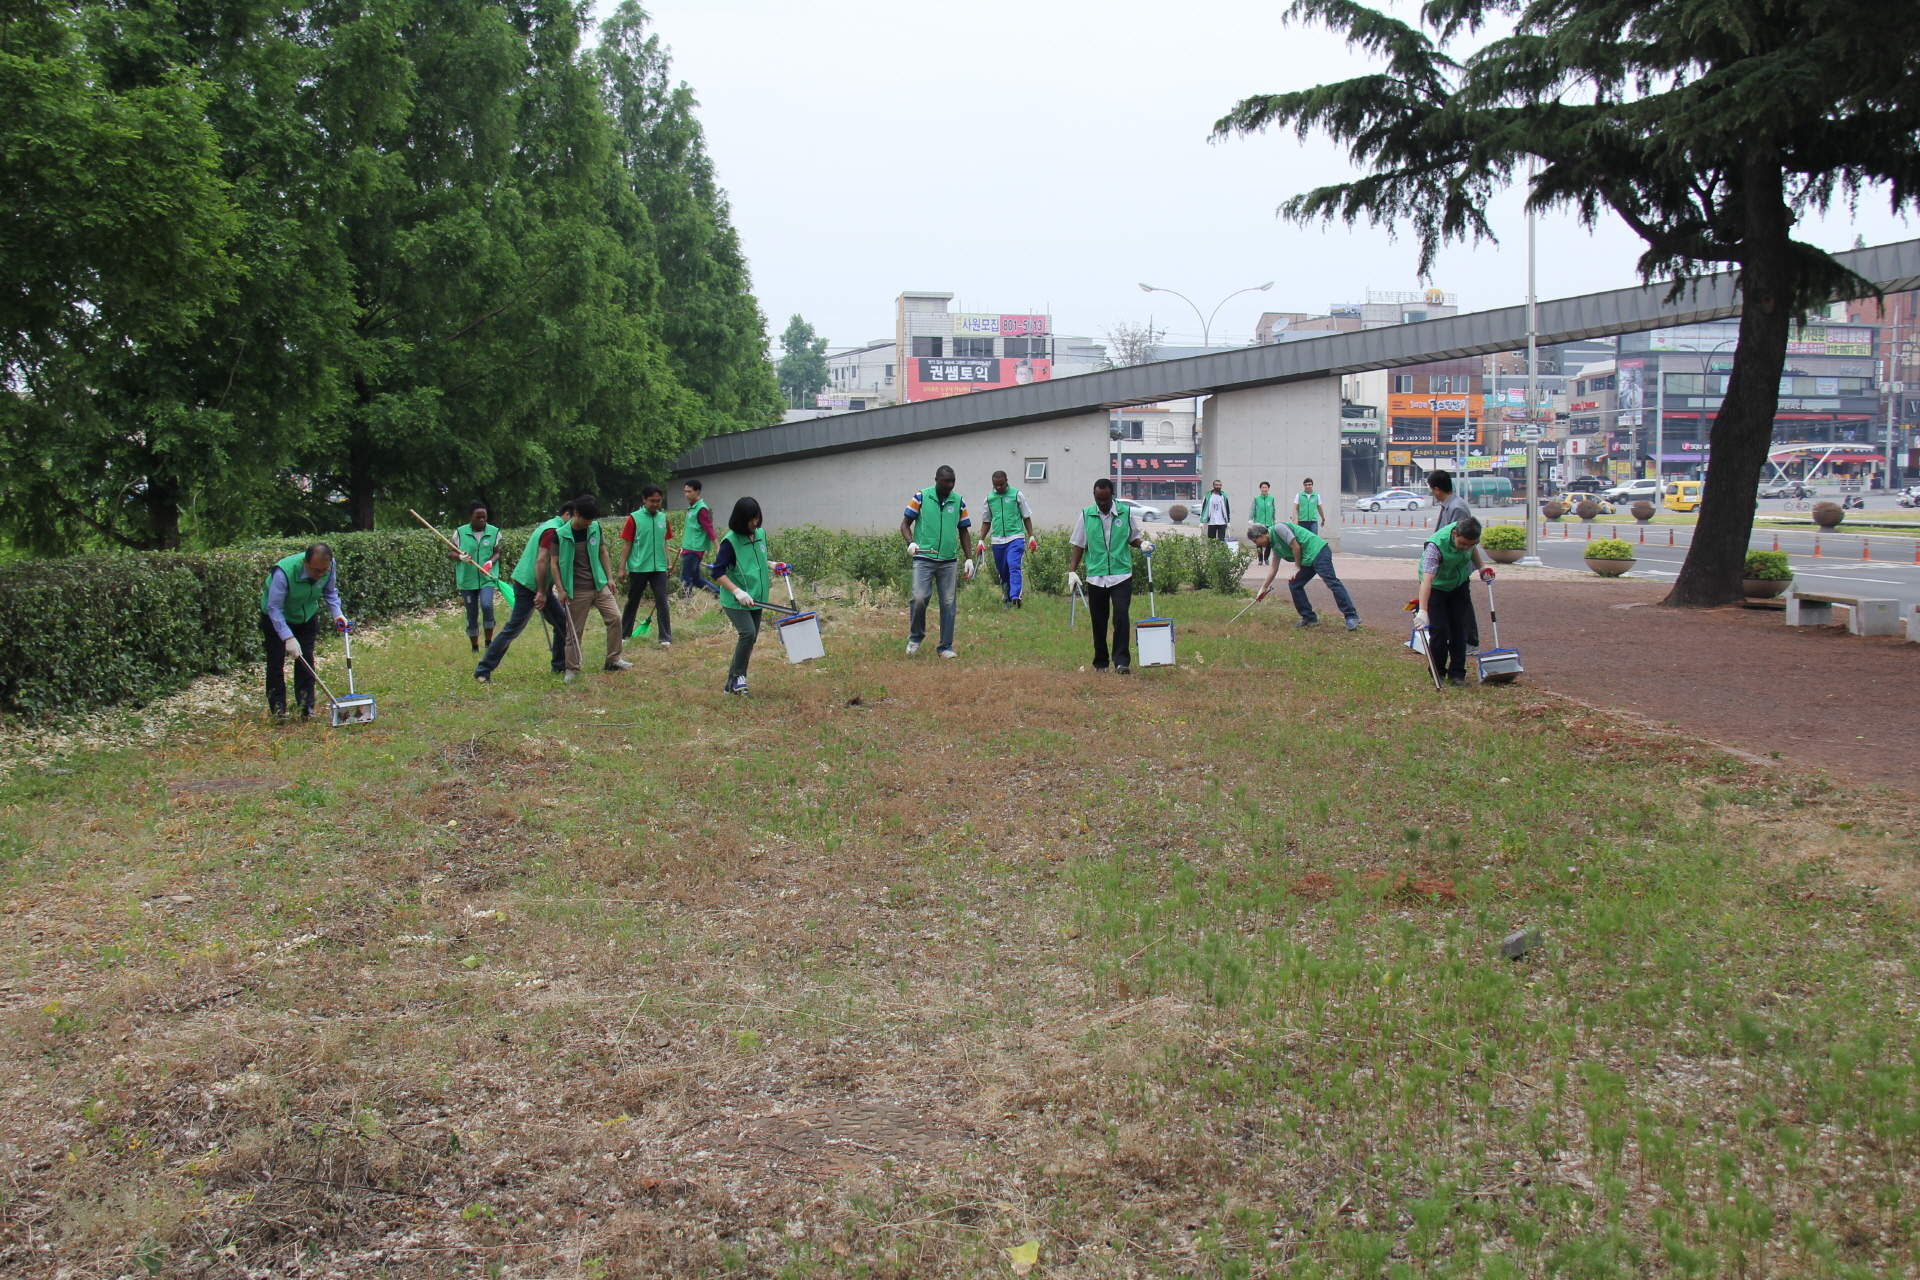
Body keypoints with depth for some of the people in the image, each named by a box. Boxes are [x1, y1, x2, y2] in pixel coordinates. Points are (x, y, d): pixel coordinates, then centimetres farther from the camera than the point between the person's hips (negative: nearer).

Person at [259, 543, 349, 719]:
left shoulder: (329, 565, -24)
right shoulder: (284, 572, -38)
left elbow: (330, 591, -3)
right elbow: (274, 608, -33)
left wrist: (337, 614, -18)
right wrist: (288, 638, -39)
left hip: (307, 615, 4)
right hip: (277, 617, -4)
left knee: (306, 660, 1)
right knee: (276, 662, -4)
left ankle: (307, 708, 6)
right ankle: (278, 710, 2)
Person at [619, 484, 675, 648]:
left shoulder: (663, 518, 5)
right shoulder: (634, 518, -6)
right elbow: (627, 544, -2)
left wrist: (668, 563, 10)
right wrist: (622, 568, -1)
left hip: (659, 568, 2)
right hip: (638, 568, -2)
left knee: (662, 601, -5)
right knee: (632, 602, 11)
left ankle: (666, 638, -3)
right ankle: (624, 634, 26)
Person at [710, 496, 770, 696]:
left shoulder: (761, 534, 6)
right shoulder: (730, 541, -14)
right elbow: (718, 572, -17)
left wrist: (771, 565, 4)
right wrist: (737, 592, -28)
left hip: (755, 599, 7)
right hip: (735, 602, -7)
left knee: (750, 639, 9)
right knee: (748, 632, -24)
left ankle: (732, 683, 20)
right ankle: (738, 676, -7)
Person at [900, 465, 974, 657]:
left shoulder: (959, 501, 8)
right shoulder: (920, 497, 0)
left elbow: (963, 532, 14)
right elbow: (905, 523, 4)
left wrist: (968, 558, 6)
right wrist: (910, 542, -15)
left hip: (949, 561, 3)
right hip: (924, 558, -3)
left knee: (948, 603, 4)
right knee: (920, 597, -14)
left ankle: (946, 647, 13)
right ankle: (915, 637, 10)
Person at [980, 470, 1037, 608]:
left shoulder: (1017, 495, 2)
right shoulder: (989, 498, 9)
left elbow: (1026, 517, 8)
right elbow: (987, 522, 17)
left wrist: (1031, 537, 3)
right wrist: (981, 540, 10)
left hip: (1015, 537, -3)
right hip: (997, 540, 3)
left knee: (1014, 567, -20)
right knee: (1003, 573, 8)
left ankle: (1016, 597, -30)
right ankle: (1007, 601, 18)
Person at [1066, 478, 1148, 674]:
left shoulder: (1126, 513, 2)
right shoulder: (1086, 515, 3)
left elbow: (1133, 537, 14)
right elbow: (1078, 545, 8)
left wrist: (1143, 544, -8)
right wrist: (1072, 571, 0)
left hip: (1121, 575, -1)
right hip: (1095, 577, 1)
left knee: (1121, 617, -11)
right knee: (1098, 621, 8)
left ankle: (1121, 661, -9)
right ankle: (1100, 662, 20)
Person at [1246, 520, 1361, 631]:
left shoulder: (1278, 528, -9)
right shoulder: (1274, 544, 20)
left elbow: (1296, 547, -13)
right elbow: (1274, 568, 26)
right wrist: (1263, 588, 29)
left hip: (1317, 550, -10)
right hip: (1307, 560, 10)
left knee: (1332, 582, -18)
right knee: (1294, 585, 8)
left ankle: (1352, 617, -23)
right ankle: (1310, 618, 13)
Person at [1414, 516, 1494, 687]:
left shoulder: (1468, 536, -20)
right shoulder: (1435, 546, -38)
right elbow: (1427, 579, -47)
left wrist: (1481, 567, 7)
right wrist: (1423, 611, -54)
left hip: (1460, 585, 5)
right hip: (1436, 587, -5)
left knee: (1459, 629, 2)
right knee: (1440, 630, -9)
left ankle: (1457, 673, 9)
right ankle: (1437, 674, 7)